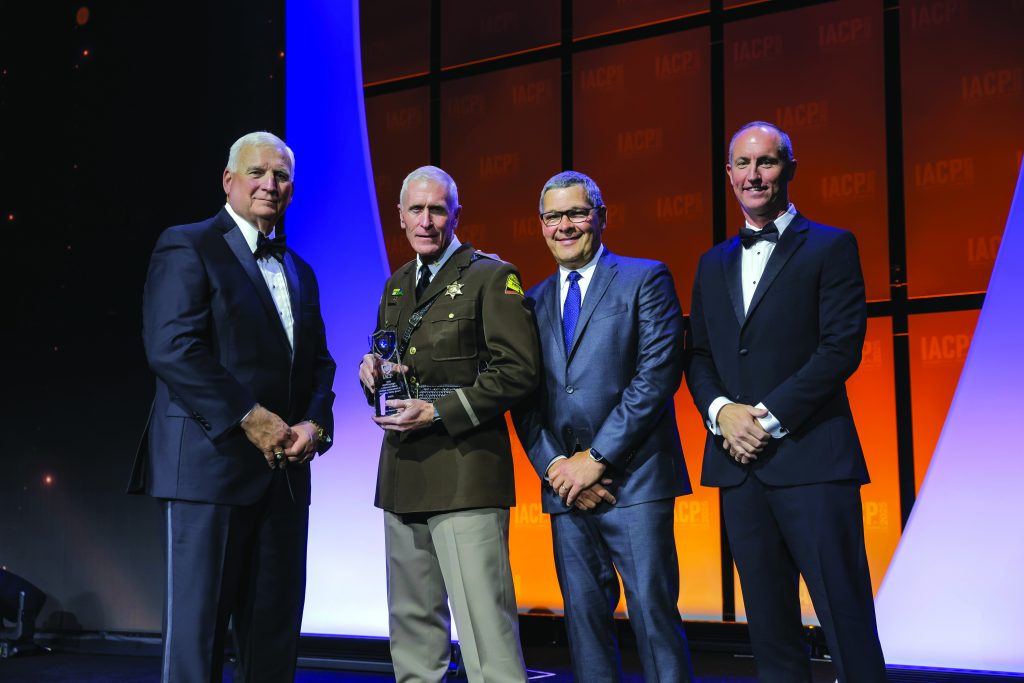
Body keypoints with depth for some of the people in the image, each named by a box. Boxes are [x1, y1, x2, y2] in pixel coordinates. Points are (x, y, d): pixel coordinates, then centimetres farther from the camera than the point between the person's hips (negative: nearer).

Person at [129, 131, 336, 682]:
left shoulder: (299, 272, 20)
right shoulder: (186, 247, -2)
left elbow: (319, 362, 19)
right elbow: (171, 349, -13)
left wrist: (314, 422, -2)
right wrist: (250, 418, -16)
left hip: (284, 469, 7)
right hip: (210, 462, -6)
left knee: (274, 629, 9)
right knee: (196, 623, -3)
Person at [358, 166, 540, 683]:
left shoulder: (491, 277, -4)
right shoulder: (396, 285, 19)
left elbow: (518, 371, -11)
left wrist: (439, 412, -16)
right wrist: (372, 372, 5)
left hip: (465, 471, -7)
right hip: (402, 474, 8)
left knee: (485, 623, -10)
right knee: (412, 622, 14)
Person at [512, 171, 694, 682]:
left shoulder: (645, 279, 1)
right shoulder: (533, 302, 16)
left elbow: (658, 374, -9)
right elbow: (524, 400, 11)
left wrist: (596, 459, -13)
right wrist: (556, 466, -6)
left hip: (634, 480, -5)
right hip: (566, 487, 5)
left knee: (653, 614, -5)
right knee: (584, 619, 8)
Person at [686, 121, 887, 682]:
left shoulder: (831, 247, 2)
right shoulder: (714, 264, 18)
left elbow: (842, 346, -8)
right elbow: (698, 356, 15)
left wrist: (770, 418, -13)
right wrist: (721, 411, -5)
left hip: (811, 458, -5)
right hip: (739, 461, 5)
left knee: (846, 620, -4)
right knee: (769, 623, 9)